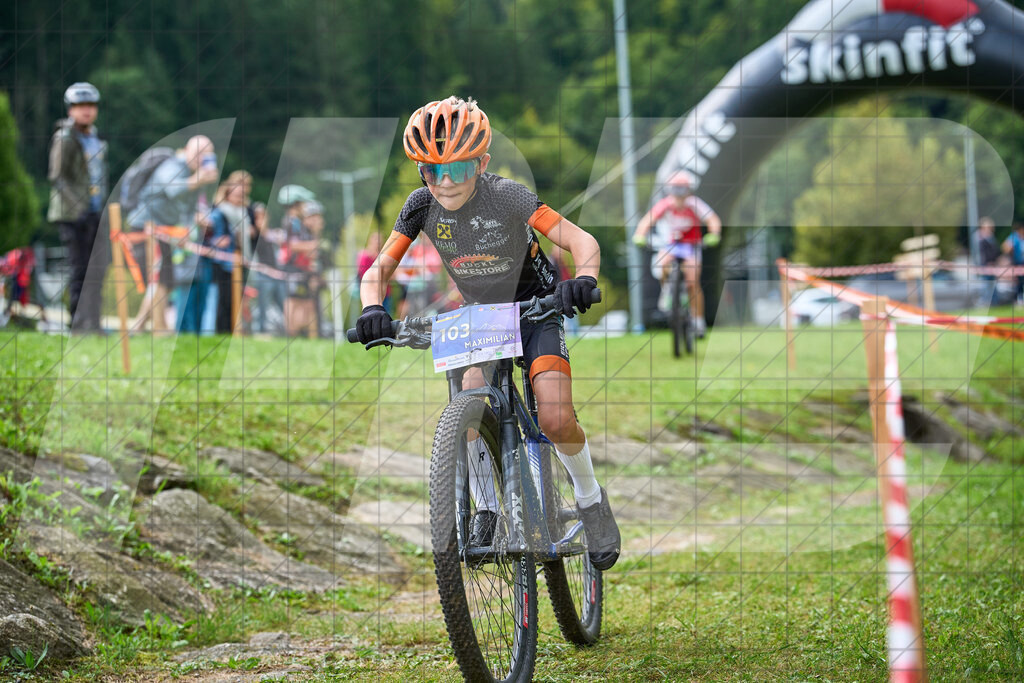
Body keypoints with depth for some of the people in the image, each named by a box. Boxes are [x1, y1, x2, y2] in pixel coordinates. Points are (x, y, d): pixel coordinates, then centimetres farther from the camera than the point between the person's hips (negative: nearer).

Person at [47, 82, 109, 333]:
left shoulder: (97, 139, 15)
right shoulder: (64, 139, -7)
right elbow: (56, 178, -12)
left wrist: (103, 206, 14)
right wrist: (77, 206, -19)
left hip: (95, 213, 7)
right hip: (72, 214, -7)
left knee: (98, 268, 3)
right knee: (80, 268, -7)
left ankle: (91, 320, 9)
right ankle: (79, 321, -1)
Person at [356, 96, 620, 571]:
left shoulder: (507, 197, -26)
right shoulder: (423, 206, -15)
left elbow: (582, 241, -27)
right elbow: (379, 269, -13)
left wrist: (584, 279, -49)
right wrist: (373, 308, -35)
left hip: (535, 308, -3)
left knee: (556, 421, -20)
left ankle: (590, 500, 8)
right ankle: (487, 511, 1)